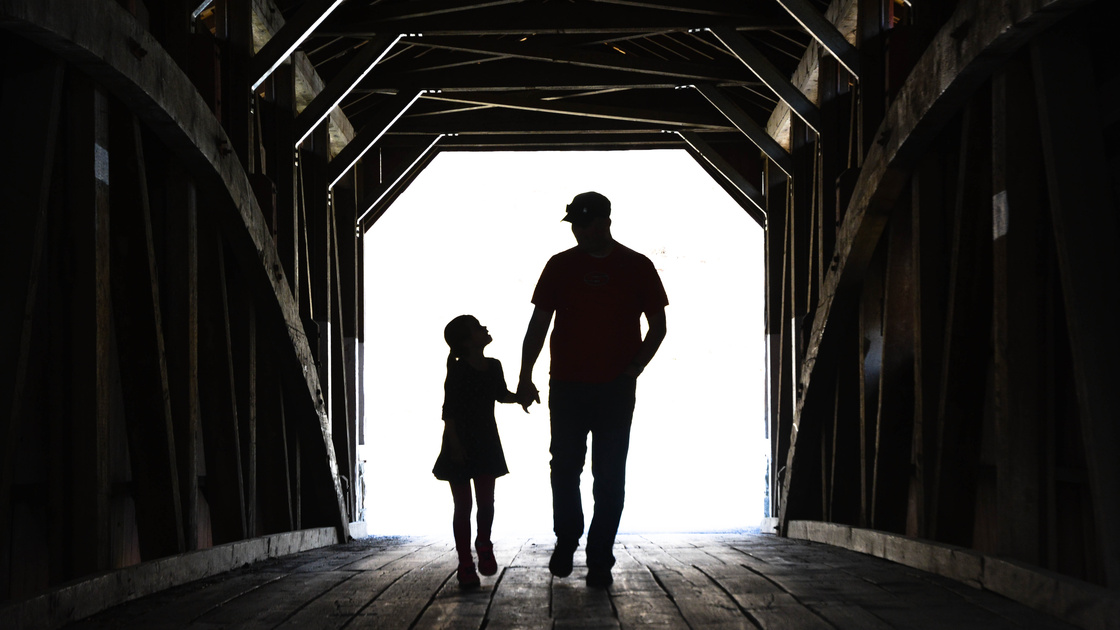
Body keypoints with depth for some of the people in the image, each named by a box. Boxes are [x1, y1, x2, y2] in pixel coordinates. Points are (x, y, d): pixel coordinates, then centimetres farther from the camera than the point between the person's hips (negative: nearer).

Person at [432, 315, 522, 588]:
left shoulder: (493, 367, 3)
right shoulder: (458, 372, -15)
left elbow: (501, 394, 20)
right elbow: (449, 412, -16)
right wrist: (455, 445, -20)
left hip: (486, 443, 5)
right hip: (460, 446, -5)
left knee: (486, 501, 4)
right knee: (463, 506, 2)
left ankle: (483, 545, 30)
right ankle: (465, 564, 10)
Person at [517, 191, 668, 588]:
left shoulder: (637, 267, 3)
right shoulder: (560, 265, 5)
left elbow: (657, 327, 7)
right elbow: (539, 324, 6)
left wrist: (632, 369, -6)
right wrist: (525, 377, -1)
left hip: (616, 390, -1)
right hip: (567, 387, 1)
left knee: (610, 477, 0)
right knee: (564, 468, 4)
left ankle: (600, 560, 8)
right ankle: (566, 541, 26)